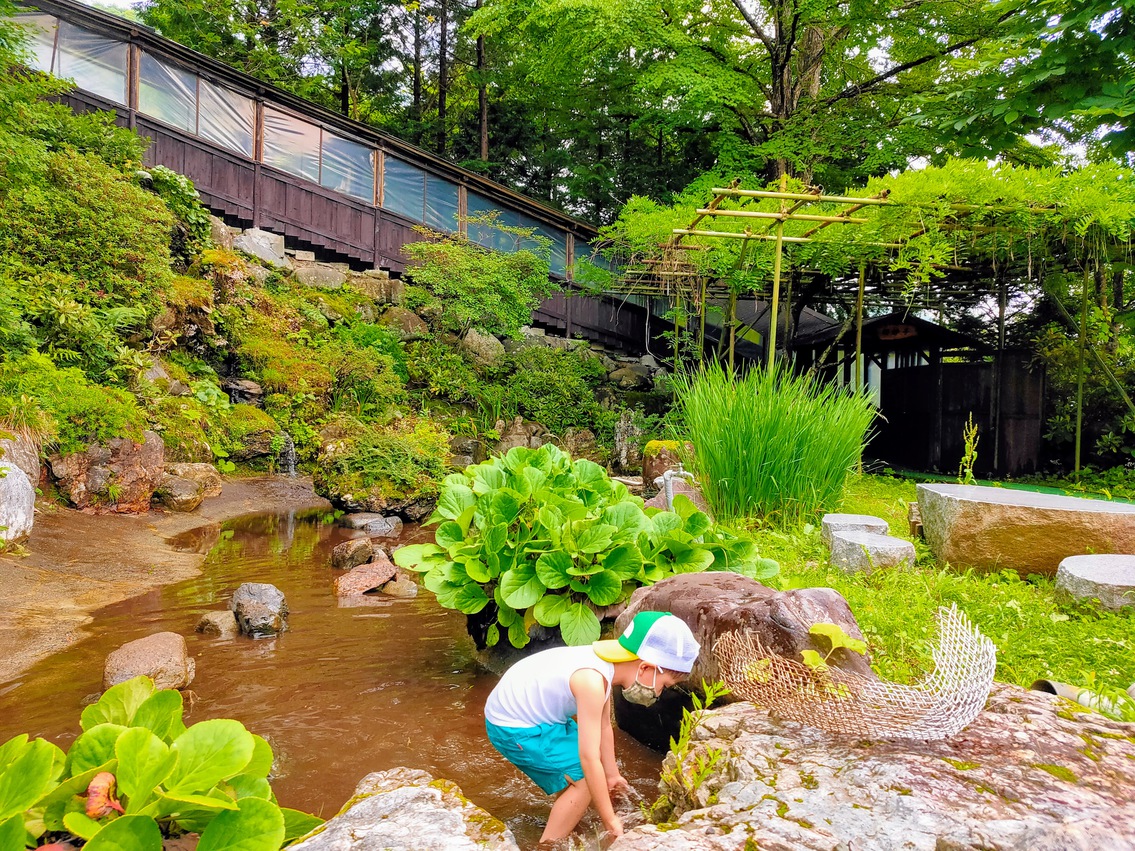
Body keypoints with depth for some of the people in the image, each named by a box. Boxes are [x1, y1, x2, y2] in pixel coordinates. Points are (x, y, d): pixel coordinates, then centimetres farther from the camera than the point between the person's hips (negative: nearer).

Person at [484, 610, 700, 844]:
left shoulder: (606, 662, -4)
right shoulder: (592, 681, -32)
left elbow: (604, 727, 9)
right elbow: (589, 759, -29)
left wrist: (612, 775, 18)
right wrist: (611, 822, -19)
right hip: (513, 729, -9)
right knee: (586, 781, -10)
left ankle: (566, 836, 32)